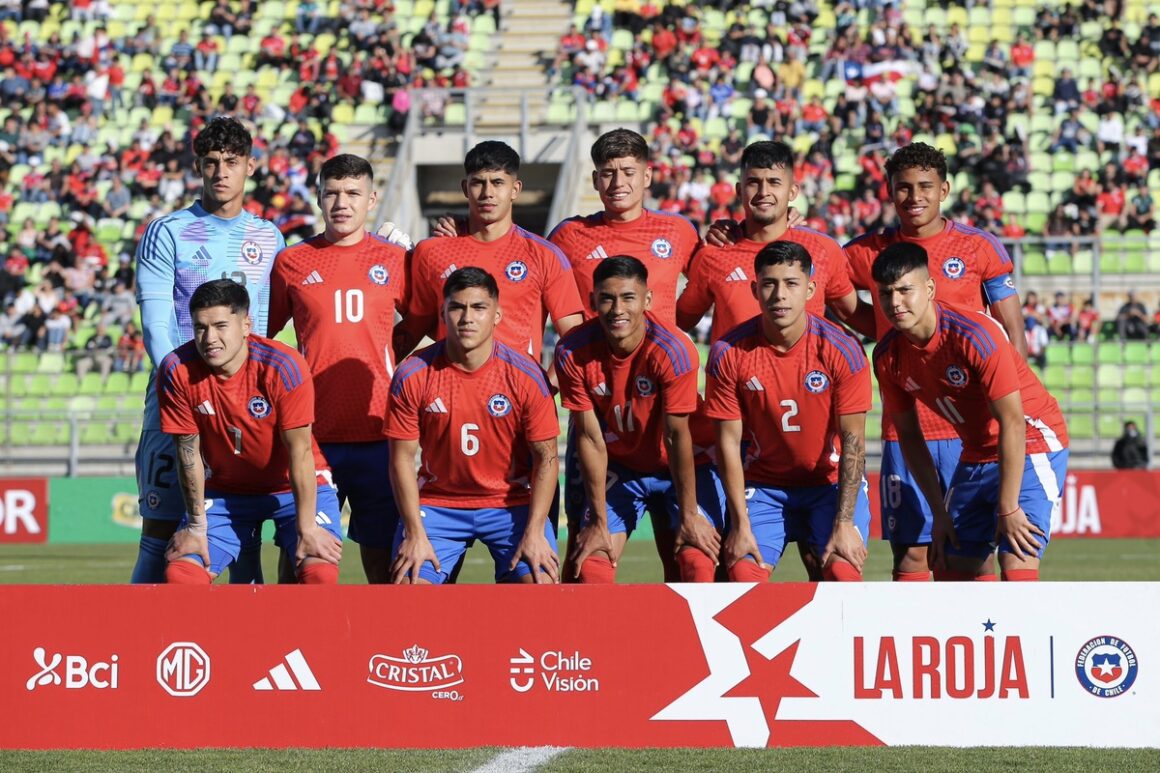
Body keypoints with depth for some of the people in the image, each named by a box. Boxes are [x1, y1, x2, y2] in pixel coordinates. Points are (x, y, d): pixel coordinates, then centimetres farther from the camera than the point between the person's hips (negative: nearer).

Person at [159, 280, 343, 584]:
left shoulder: (283, 366, -25)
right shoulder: (177, 370, -18)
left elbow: (299, 453, -21)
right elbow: (188, 453, -10)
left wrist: (307, 528, -21)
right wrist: (196, 525, -8)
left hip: (294, 487, -2)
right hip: (226, 489, 2)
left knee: (320, 572, -25)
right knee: (180, 573, -16)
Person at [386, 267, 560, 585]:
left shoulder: (525, 374, -10)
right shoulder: (412, 375, -9)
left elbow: (546, 457, -6)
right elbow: (403, 458, -5)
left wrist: (534, 531, -15)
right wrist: (415, 534, -12)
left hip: (511, 504, -1)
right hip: (437, 503, 1)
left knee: (540, 581, -21)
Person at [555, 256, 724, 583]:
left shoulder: (672, 350, -27)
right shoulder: (572, 352, -19)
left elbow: (677, 436, -23)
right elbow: (590, 437, -14)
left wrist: (689, 516, -19)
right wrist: (599, 521, -12)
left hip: (683, 468, -2)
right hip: (618, 470, 2)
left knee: (699, 563, -20)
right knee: (591, 564, -12)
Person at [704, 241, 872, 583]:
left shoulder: (842, 350, -15)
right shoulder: (729, 353, -12)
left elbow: (852, 441, -13)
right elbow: (729, 442, -7)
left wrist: (844, 523, -20)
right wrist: (740, 524, -12)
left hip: (831, 481, -1)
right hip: (761, 485, 1)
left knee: (843, 571, -22)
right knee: (744, 574, -19)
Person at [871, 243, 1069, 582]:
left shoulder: (974, 335, -26)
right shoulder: (888, 356, -6)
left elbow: (1012, 422, -25)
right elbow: (909, 436, 5)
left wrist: (1008, 509, -24)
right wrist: (939, 513, 1)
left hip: (1031, 446, -7)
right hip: (976, 458, 7)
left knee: (1016, 565, -22)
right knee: (952, 571, 6)